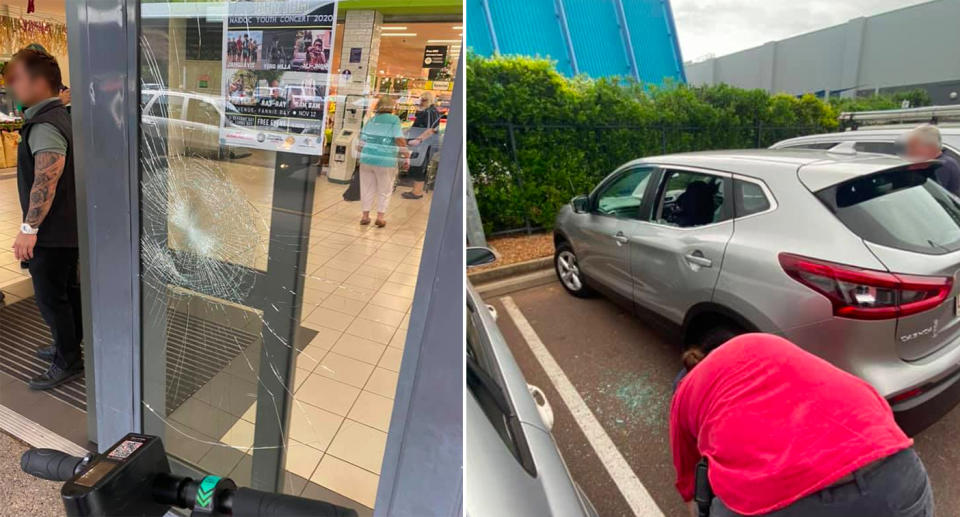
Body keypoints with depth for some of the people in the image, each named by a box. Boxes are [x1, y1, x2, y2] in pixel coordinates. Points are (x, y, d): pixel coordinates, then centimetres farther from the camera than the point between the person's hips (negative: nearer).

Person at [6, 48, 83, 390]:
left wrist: (29, 227, -27)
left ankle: (67, 362, 11)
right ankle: (69, 345, 34)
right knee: (67, 289, 19)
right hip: (68, 226, 10)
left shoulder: (45, 126, -20)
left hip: (52, 231, -10)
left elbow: (46, 180, -30)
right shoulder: (58, 116, 13)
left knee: (50, 296, 0)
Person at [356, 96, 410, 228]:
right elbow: (400, 140, -12)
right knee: (384, 190, 10)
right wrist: (407, 157, -6)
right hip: (386, 162, -4)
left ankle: (365, 215, 20)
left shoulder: (370, 121, 10)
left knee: (367, 188, 14)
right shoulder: (394, 120, -4)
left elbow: (362, 140, 13)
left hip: (367, 159, 4)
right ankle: (380, 216, 11)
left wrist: (362, 154, 28)